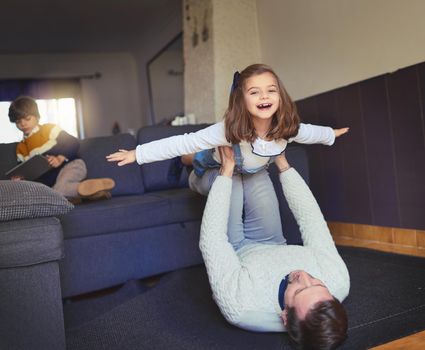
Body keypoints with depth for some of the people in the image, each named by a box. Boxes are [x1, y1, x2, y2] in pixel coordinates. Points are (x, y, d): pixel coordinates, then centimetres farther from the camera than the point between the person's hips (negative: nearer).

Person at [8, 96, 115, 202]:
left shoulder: (50, 129, 9)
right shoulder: (21, 148, 23)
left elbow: (74, 144, -3)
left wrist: (60, 158, -20)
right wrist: (20, 178, -2)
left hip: (68, 167, -5)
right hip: (48, 183, 5)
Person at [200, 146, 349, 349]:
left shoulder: (240, 306, -49)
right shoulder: (339, 281, -39)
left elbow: (211, 241, -37)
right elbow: (311, 217, -25)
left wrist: (227, 168, -33)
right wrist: (282, 163, -19)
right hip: (274, 247, 3)